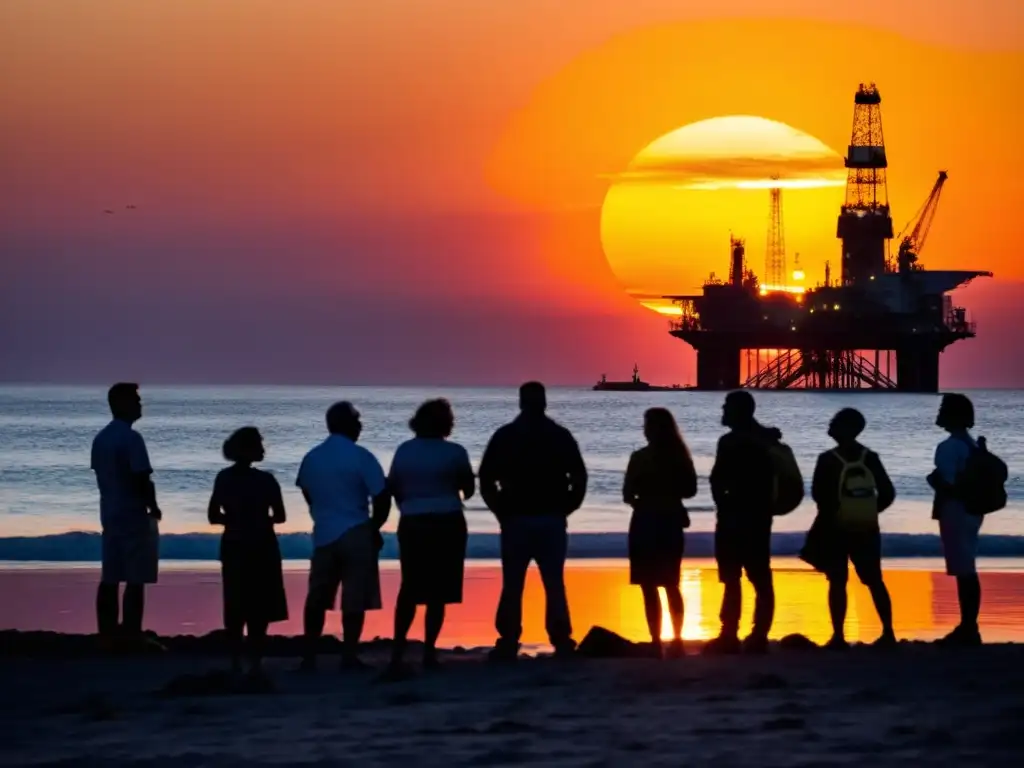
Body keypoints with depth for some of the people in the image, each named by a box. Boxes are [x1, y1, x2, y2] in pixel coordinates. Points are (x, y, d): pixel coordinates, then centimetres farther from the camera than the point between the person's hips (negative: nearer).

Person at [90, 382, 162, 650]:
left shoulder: (101, 438, 11)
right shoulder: (131, 438, -16)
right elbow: (142, 479, -19)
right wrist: (153, 507, -5)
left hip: (110, 513, 9)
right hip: (134, 515, -9)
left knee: (110, 578, 8)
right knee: (136, 579, -6)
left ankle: (108, 634, 9)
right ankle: (132, 636, -8)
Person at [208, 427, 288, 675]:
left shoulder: (224, 478, 2)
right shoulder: (264, 480, -12)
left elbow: (213, 516, 4)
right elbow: (280, 516, -8)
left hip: (234, 548, 4)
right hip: (260, 548, -4)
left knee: (236, 607, 11)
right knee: (259, 609, 1)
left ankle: (236, 661, 11)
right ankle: (255, 662, -4)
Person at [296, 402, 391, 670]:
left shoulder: (312, 458, 5)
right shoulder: (360, 457, -11)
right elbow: (382, 496, -13)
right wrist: (374, 527, 2)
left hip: (324, 534, 5)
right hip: (356, 534, -5)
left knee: (317, 597, 12)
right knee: (354, 599, -1)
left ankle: (309, 656, 14)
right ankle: (349, 656, -4)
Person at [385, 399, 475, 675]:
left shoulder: (404, 451, 4)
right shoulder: (454, 452, -5)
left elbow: (393, 488, 7)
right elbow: (469, 488, 6)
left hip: (412, 525, 3)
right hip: (447, 525, -3)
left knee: (409, 589, 11)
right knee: (438, 591, 2)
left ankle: (398, 652, 3)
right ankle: (429, 652, 0)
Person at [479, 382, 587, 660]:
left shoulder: (504, 436, 1)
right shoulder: (560, 436, 3)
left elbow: (486, 480, -2)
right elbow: (579, 478, 0)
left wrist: (501, 511, 7)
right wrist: (564, 509, 8)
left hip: (515, 520, -1)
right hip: (553, 520, 1)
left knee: (512, 586, 1)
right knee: (555, 585, 3)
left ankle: (508, 645, -4)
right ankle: (562, 644, -2)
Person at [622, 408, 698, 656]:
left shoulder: (641, 457, -12)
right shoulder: (679, 455, 4)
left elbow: (628, 494, -10)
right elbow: (690, 489, 10)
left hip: (646, 523, -5)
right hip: (671, 522, 6)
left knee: (649, 587, -2)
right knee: (671, 586, 16)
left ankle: (656, 642, -8)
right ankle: (677, 641, 15)